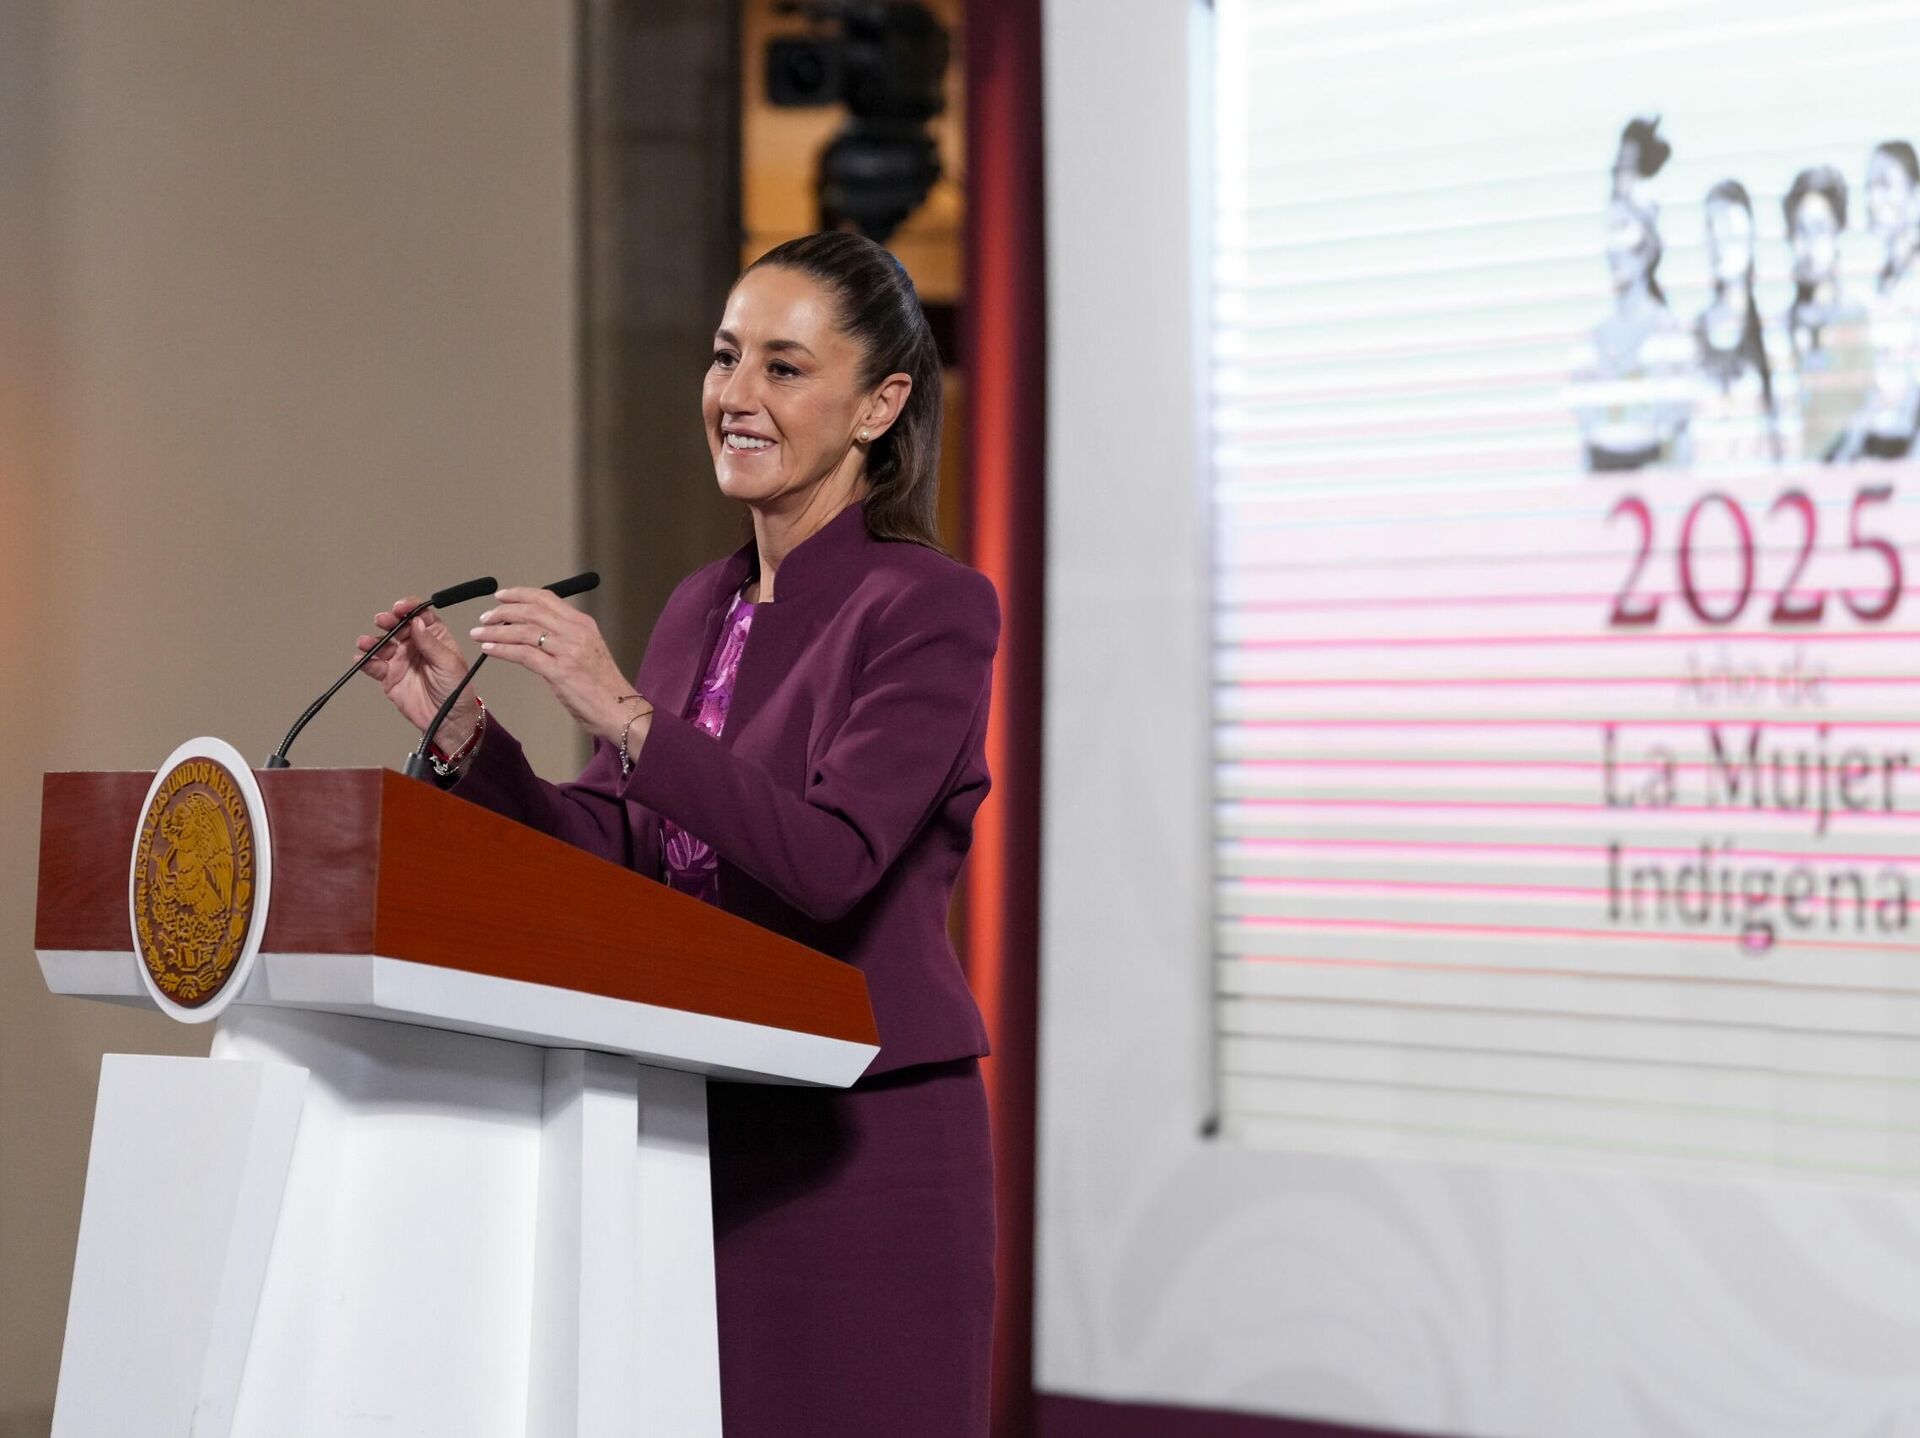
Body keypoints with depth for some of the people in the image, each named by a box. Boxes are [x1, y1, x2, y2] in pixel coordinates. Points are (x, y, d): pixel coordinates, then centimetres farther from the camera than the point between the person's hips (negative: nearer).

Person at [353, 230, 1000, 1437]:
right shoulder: (704, 609, 14)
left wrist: (624, 716, -27)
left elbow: (832, 862, -21)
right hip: (702, 1134, 7)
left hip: (862, 1148, -7)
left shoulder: (931, 606, -9)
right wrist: (463, 729, -2)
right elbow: (609, 855, 12)